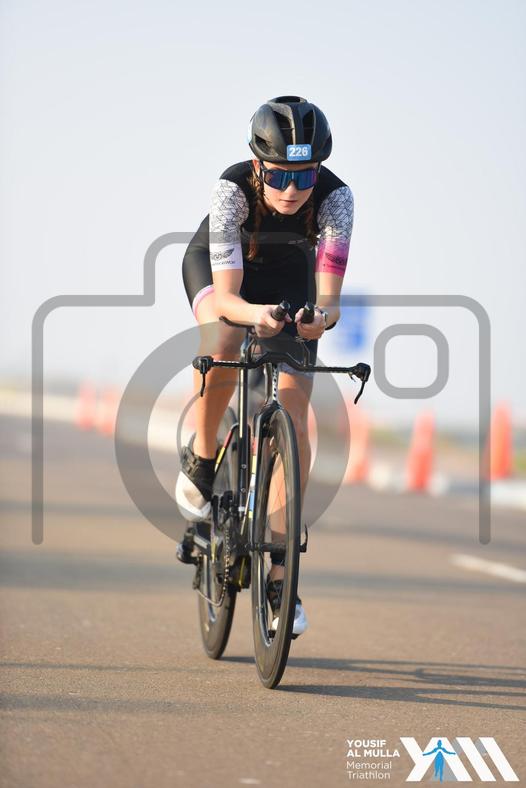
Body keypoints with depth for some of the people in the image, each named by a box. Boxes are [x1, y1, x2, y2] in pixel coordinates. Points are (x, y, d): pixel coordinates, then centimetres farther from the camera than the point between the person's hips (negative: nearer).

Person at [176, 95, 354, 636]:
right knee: (226, 341, -38)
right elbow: (226, 295, -41)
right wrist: (253, 313, -62)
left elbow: (329, 293, -39)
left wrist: (322, 316, -62)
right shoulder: (232, 188, -36)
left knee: (294, 424, -9)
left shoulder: (335, 197, -33)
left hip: (289, 277, 2)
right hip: (215, 267, -1)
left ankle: (280, 574, 0)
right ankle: (200, 461, -14)